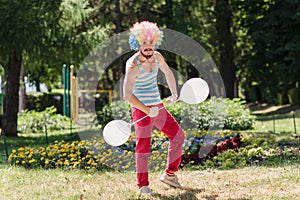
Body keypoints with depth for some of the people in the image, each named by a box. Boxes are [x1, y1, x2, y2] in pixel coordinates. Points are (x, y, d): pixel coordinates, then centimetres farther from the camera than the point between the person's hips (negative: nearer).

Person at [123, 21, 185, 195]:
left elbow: (168, 73, 23)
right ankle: (143, 185, 6)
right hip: (141, 110, -7)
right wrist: (147, 110, -27)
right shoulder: (133, 66, -20)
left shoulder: (157, 57, 1)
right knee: (143, 147, -6)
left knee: (178, 135, 10)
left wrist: (174, 94, 14)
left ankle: (170, 174, 21)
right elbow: (127, 96, -26)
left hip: (158, 107, 8)